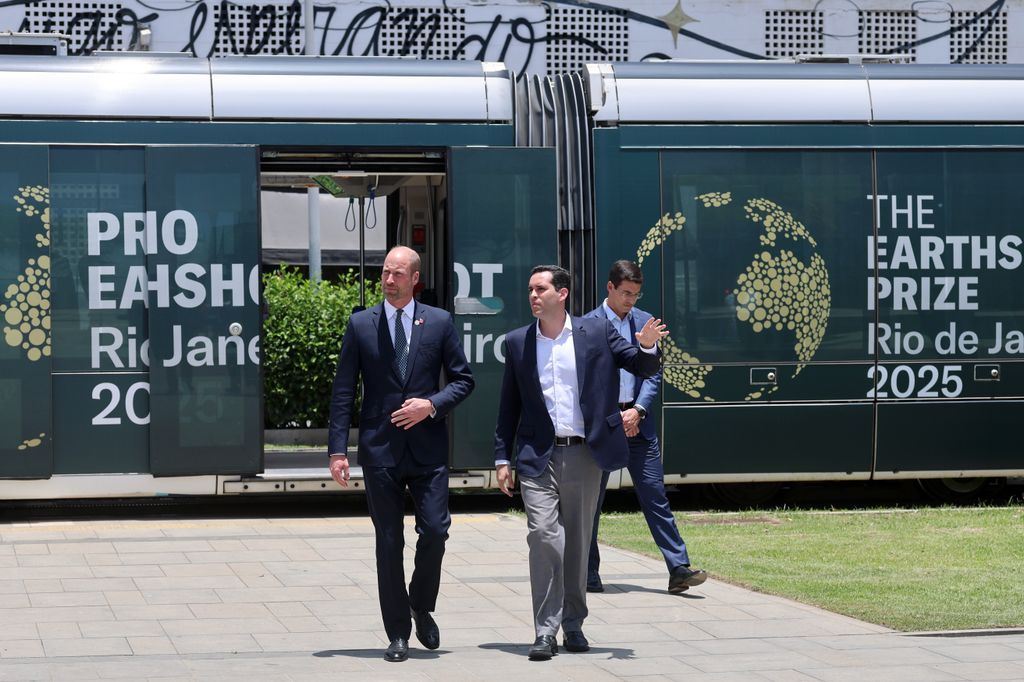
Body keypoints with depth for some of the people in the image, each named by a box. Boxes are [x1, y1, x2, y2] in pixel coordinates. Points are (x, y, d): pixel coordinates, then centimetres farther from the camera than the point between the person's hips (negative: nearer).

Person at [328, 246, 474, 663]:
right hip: (380, 449, 0)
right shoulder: (361, 325, 4)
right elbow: (343, 392, 3)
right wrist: (338, 449, -4)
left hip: (428, 447, 0)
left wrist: (432, 405, -10)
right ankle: (397, 634, 10)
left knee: (435, 531, -8)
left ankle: (422, 608, 19)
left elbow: (463, 379, 9)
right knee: (388, 543, 2)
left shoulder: (439, 323, 5)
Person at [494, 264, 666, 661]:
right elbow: (509, 406, 11)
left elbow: (644, 368, 4)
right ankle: (546, 632, -11)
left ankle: (573, 624, 22)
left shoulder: (597, 334, 3)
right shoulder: (518, 343, 7)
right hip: (538, 456, 0)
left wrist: (647, 346, -19)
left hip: (583, 454, 0)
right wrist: (502, 458, 6)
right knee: (543, 535, -13)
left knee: (577, 542, 8)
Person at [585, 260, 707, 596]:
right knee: (591, 501, 5)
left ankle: (679, 570, -4)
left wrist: (637, 411, -8)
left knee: (655, 496, -1)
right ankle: (587, 574, 14)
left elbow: (653, 373, 7)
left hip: (637, 423, 3)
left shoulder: (644, 322, 9)